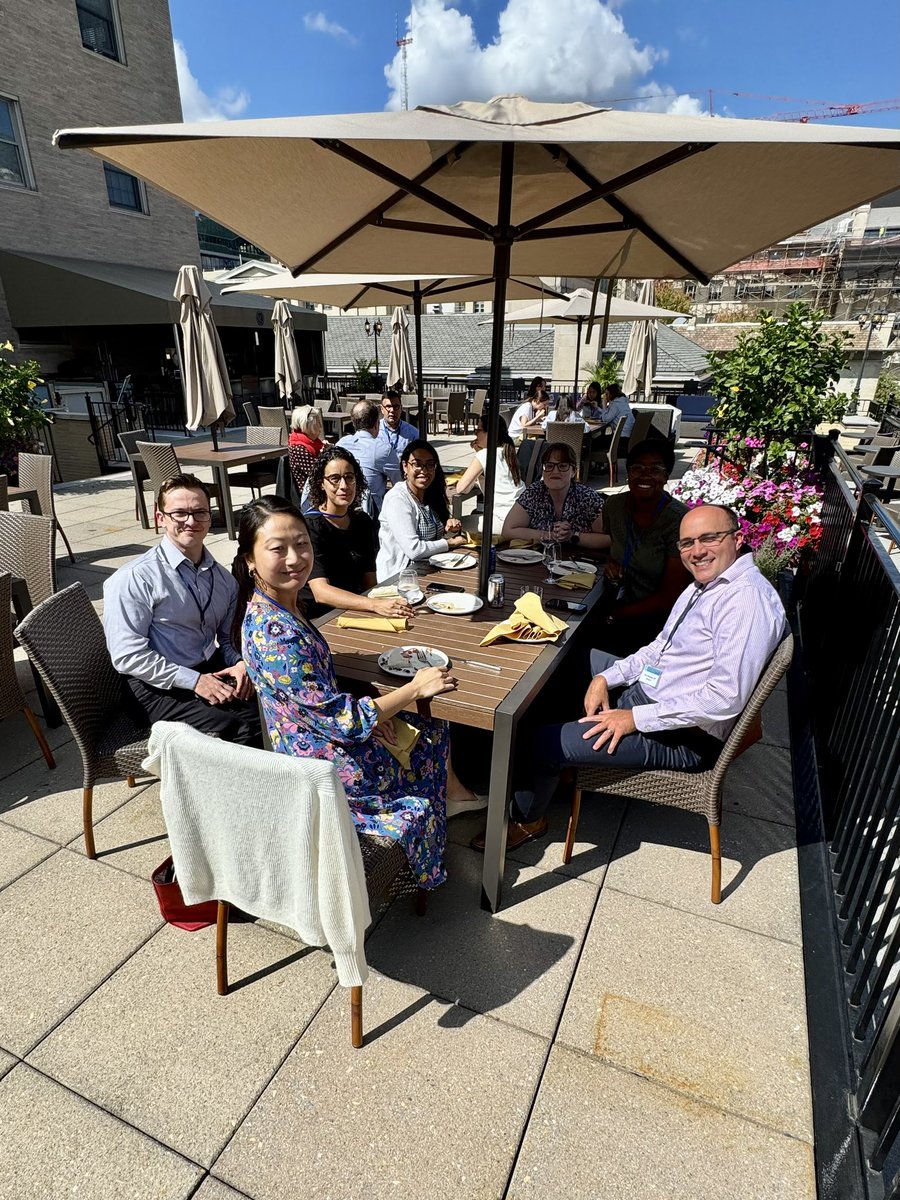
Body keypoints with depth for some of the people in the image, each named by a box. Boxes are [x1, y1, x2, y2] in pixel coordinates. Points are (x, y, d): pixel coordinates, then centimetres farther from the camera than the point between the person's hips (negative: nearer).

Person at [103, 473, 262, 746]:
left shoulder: (223, 579, 13)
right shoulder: (132, 580, -7)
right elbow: (128, 656, -12)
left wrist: (240, 663, -3)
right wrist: (194, 681, -16)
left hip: (214, 672, 6)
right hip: (161, 688, -5)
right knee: (240, 732, -28)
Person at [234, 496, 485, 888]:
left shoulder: (279, 603, -5)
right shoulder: (275, 635, -33)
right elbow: (343, 722, -27)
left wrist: (369, 711, -6)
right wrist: (416, 688, -16)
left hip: (315, 733, 8)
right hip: (330, 765, -8)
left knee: (430, 722, 22)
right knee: (431, 741, 16)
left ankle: (451, 795, 45)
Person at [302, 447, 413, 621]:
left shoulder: (363, 521, 8)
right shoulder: (310, 526, -12)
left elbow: (369, 582, 8)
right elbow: (321, 592, -24)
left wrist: (387, 603, -13)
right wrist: (375, 605, -36)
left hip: (353, 612, 6)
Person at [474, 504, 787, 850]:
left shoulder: (748, 599, -24)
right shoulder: (704, 585, 9)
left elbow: (727, 698, -29)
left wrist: (637, 718, -23)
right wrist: (605, 678, 1)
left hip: (683, 737, -10)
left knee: (541, 743, -13)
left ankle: (527, 821, 20)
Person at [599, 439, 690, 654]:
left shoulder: (679, 520, -16)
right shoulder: (614, 505, -1)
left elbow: (669, 598, -14)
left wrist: (613, 617, -15)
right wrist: (610, 565, -4)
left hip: (656, 618, -5)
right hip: (618, 602, 5)